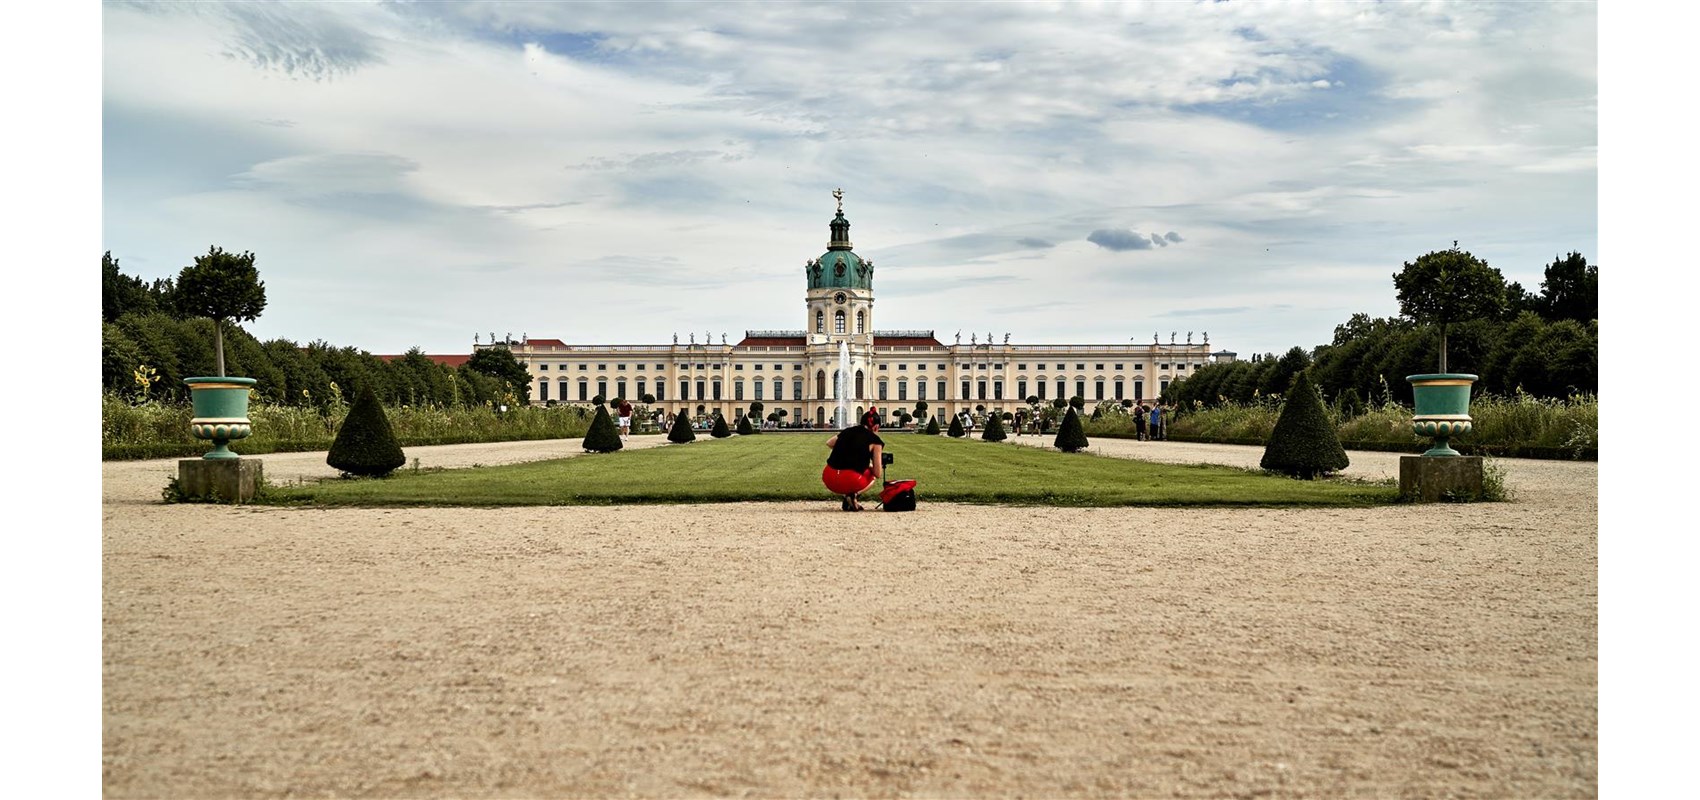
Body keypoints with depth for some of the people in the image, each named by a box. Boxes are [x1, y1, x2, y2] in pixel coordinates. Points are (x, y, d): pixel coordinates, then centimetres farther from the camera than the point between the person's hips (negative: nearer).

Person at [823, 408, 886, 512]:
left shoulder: (847, 431, 18)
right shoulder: (875, 441, 5)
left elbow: (829, 443, 36)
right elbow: (878, 474, 4)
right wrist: (869, 466, 24)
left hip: (828, 480, 5)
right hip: (849, 481, -5)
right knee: (873, 474, 27)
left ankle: (848, 497, 11)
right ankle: (853, 495, 0)